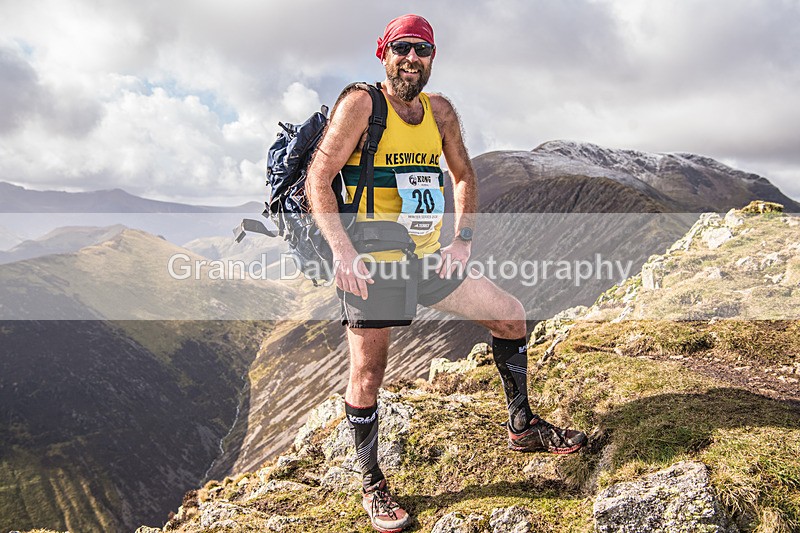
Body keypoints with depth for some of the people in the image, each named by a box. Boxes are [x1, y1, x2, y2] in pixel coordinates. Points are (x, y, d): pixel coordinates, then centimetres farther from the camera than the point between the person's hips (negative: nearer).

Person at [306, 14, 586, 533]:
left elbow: (464, 177, 17)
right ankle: (373, 485, 22)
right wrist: (344, 252, -23)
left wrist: (463, 239, 4)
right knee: (367, 376, 0)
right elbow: (318, 179, -13)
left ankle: (522, 426, 27)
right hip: (370, 264, -6)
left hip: (428, 257, 6)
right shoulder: (361, 104, -11)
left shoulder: (440, 110, 6)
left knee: (511, 315, 8)